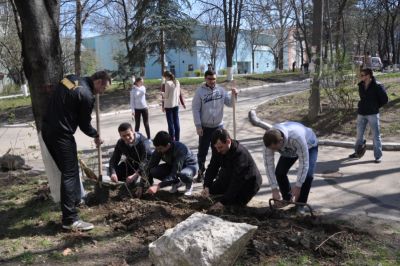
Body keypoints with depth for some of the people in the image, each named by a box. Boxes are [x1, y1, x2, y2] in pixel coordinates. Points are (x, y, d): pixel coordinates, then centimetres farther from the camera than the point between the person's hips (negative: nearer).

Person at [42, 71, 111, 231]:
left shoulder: (70, 79, 10)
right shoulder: (87, 96, -14)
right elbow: (84, 125, -6)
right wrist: (96, 136, 14)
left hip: (47, 129, 9)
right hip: (61, 134, -9)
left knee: (69, 169, 22)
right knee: (70, 174, -6)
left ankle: (75, 200, 38)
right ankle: (70, 220, -5)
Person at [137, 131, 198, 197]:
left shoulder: (180, 149, -37)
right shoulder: (158, 150, -21)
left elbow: (175, 173, -40)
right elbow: (150, 167, -16)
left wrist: (158, 186, -46)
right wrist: (141, 186, -22)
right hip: (172, 165, 5)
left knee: (183, 174, -41)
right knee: (153, 171, -20)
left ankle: (189, 184, -3)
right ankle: (176, 182, 4)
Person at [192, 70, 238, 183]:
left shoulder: (221, 90, 2)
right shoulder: (200, 91, -8)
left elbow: (229, 103, 3)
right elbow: (195, 109, -9)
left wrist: (234, 95, -17)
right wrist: (198, 126, -13)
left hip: (218, 126, 3)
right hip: (205, 127, -3)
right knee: (202, 151, 6)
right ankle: (201, 172, 19)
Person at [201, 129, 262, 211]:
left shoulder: (240, 154, -37)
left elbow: (237, 180, -39)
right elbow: (212, 168, -10)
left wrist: (222, 202, -41)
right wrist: (206, 186, -28)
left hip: (249, 181, -6)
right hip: (230, 178, 6)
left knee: (236, 202, -19)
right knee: (212, 188, -2)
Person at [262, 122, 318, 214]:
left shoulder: (297, 138, -48)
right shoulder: (270, 140, -33)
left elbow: (304, 163, -39)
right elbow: (268, 164, -27)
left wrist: (298, 186, -35)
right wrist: (274, 189, -28)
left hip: (309, 147, -4)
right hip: (290, 150, 4)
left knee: (307, 175, -23)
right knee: (279, 172, -12)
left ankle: (300, 204, -2)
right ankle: (287, 199, 13)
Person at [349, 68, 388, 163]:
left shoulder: (377, 86, -12)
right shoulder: (360, 86, 4)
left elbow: (384, 99, -6)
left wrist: (376, 106, -1)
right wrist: (362, 105, 11)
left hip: (373, 114, -5)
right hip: (361, 113, 5)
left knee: (376, 136, 2)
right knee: (359, 135, 13)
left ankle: (378, 156, 9)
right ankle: (357, 152, 27)